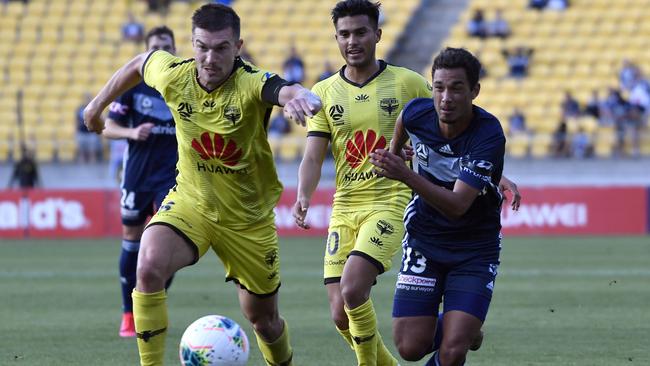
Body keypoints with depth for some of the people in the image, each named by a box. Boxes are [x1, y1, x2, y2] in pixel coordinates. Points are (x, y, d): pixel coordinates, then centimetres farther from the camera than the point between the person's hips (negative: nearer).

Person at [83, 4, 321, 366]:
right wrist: (100, 103, 20)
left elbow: (290, 91, -50)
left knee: (264, 319, 13)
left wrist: (302, 98, -73)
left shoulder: (252, 85, -26)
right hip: (190, 203, 2)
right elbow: (140, 62, 10)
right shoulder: (174, 75, -14)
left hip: (249, 219, -1)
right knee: (149, 267, -29)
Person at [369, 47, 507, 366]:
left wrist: (407, 176, -44)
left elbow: (457, 206, -33)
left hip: (474, 252, -3)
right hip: (423, 242, 3)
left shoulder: (489, 134, -25)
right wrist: (394, 150, 30)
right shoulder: (417, 113, -13)